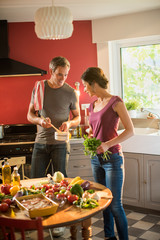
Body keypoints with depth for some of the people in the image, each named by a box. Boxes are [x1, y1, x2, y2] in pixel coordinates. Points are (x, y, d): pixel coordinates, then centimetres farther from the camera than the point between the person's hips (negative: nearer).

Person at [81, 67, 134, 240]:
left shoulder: (115, 102, -10)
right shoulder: (92, 105, 11)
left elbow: (130, 130, -13)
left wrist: (108, 144, -21)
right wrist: (90, 139, 5)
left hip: (112, 158, -7)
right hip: (96, 159, 7)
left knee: (115, 204, -2)